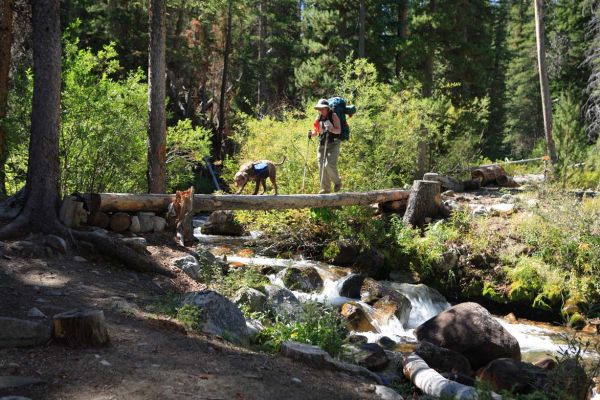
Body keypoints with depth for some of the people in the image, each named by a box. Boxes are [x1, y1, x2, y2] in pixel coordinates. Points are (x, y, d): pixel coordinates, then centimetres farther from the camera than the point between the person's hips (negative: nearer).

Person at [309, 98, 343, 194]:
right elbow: (315, 131, 16)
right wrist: (311, 133, -6)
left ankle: (337, 182, 8)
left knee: (329, 164, -19)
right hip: (322, 144, 5)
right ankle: (325, 189, 8)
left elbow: (339, 130, -10)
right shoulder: (318, 118, 11)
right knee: (321, 166, -1)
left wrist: (332, 129, -29)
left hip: (333, 143, -5)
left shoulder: (333, 116, -3)